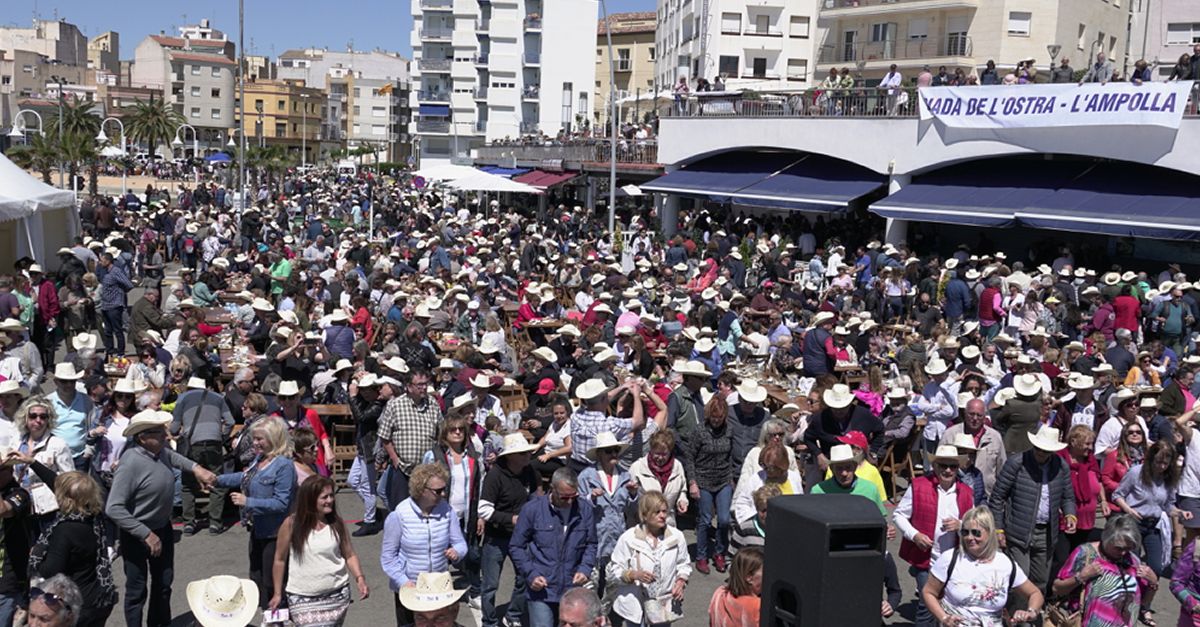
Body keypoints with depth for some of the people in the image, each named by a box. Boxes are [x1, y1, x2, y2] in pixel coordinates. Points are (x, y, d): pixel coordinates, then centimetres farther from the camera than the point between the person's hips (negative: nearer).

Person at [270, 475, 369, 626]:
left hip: (337, 595, 2)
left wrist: (359, 578, -11)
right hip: (302, 598, -2)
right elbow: (280, 560, 3)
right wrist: (278, 593, 6)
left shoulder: (337, 523, 0)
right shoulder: (291, 524, -7)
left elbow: (350, 555, 6)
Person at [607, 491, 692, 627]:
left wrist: (681, 581, -10)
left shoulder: (677, 536, -6)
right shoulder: (628, 538, -12)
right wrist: (633, 574, -24)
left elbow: (684, 564, 8)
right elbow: (613, 571, -8)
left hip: (664, 605, 2)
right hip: (635, 603, -2)